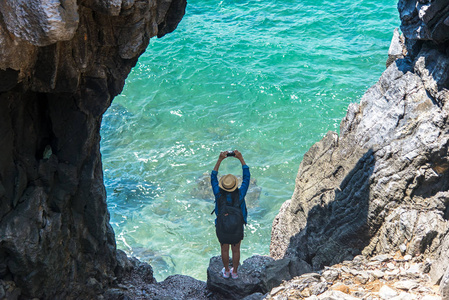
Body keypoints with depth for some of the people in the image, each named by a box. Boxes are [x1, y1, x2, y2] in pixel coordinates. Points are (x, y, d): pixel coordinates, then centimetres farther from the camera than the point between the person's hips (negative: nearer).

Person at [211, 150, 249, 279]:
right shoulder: (240, 194, -31)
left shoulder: (219, 194, -29)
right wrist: (241, 158, -20)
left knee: (225, 250, 25)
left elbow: (213, 177, -17)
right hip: (237, 229, 0)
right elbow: (246, 177, -21)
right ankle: (235, 272, 44)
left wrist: (220, 159, -22)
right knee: (236, 250, 24)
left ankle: (226, 271, 46)